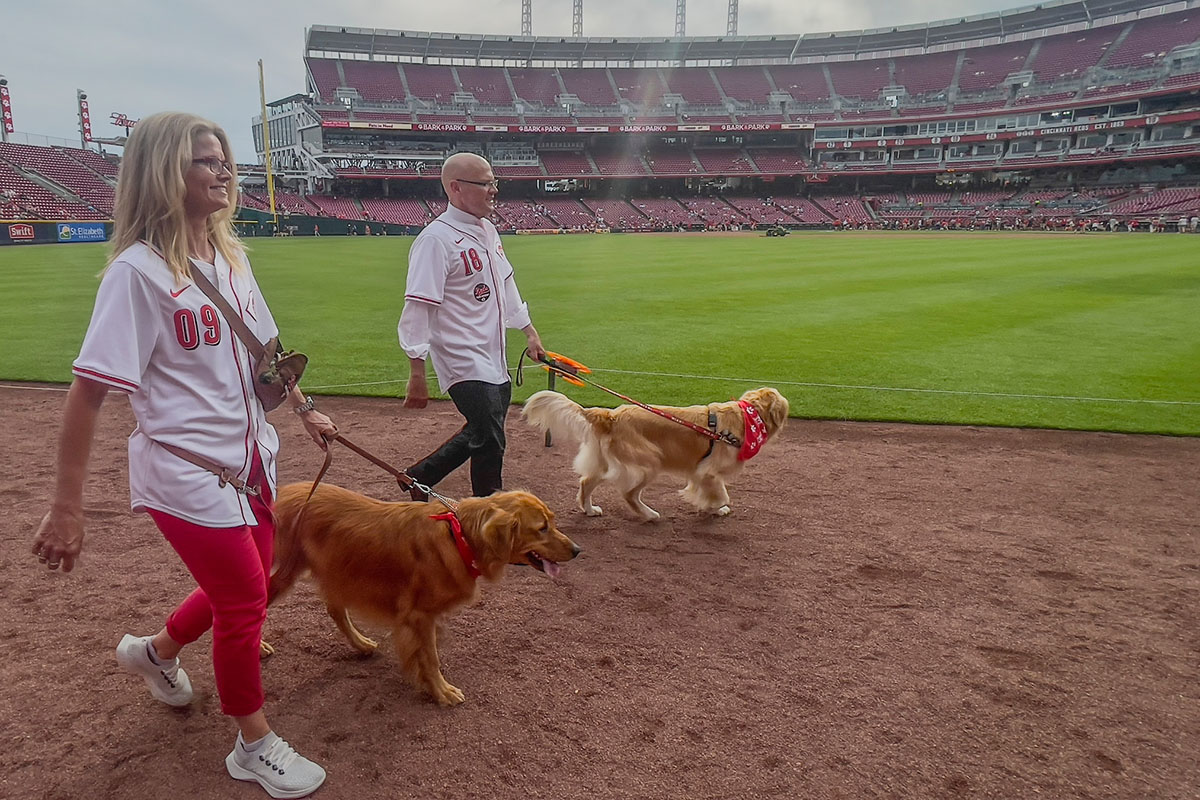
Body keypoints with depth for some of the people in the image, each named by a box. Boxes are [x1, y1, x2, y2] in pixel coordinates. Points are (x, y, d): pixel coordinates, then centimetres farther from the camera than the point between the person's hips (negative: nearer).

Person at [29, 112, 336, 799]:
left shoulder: (229, 255, 5)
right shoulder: (139, 271, -17)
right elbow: (89, 391, -18)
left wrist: (304, 410, 21)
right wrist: (67, 508, -18)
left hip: (250, 458, 8)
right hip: (186, 471, -7)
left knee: (247, 587, 20)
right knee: (246, 602, 3)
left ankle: (157, 652, 51)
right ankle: (255, 744, 27)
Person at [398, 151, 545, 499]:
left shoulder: (488, 229, 11)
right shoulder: (436, 239, -17)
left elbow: (506, 285, 22)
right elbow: (417, 309, -20)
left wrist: (529, 332, 25)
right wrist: (417, 375, -23)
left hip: (493, 360, 9)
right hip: (463, 363, -9)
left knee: (482, 433, 18)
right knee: (490, 443, -6)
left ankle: (419, 476, 35)